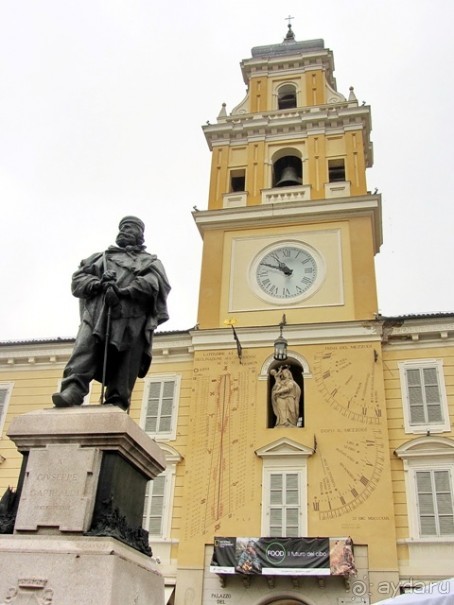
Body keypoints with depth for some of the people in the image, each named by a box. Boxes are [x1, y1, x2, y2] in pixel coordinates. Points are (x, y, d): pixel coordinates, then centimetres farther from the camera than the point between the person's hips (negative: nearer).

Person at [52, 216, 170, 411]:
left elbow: (154, 283, 2)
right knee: (84, 349, -23)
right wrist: (97, 284, -4)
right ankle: (73, 389, -34)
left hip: (132, 319, -1)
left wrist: (122, 291, -14)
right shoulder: (102, 257, 33)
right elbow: (78, 279, 20)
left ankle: (116, 404, -11)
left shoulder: (151, 262, 25)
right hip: (97, 314, 1)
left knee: (123, 368, -11)